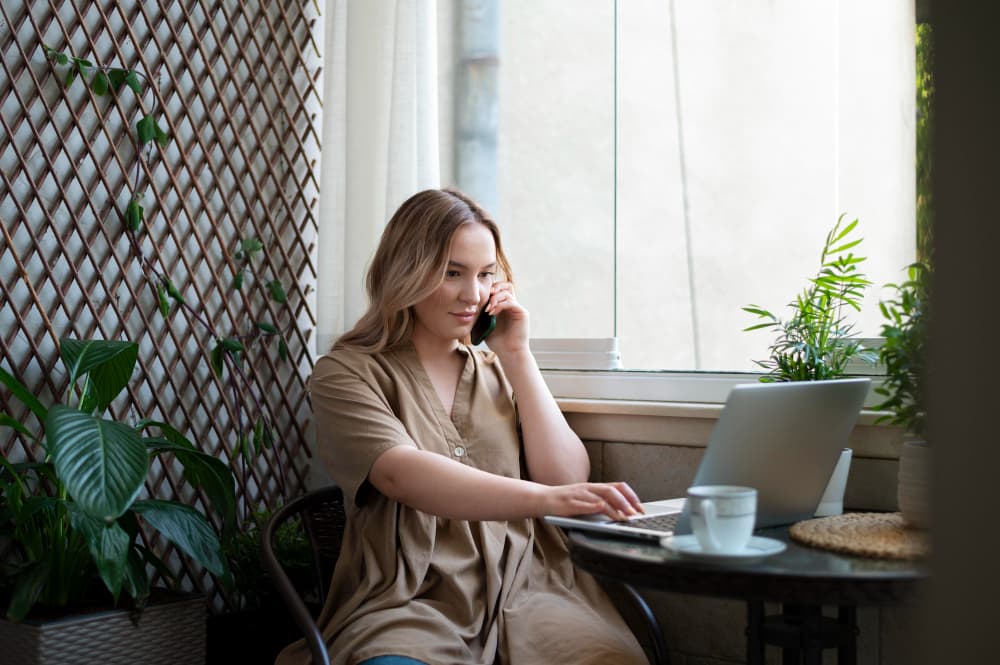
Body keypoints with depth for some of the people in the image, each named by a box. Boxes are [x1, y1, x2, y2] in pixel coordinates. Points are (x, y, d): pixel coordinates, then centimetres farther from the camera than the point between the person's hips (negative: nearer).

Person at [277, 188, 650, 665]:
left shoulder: (497, 371, 18)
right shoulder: (346, 374, 3)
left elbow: (568, 478, 7)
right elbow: (403, 476, -17)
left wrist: (516, 357, 3)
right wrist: (547, 498, -31)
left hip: (528, 589, 4)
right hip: (412, 603, -3)